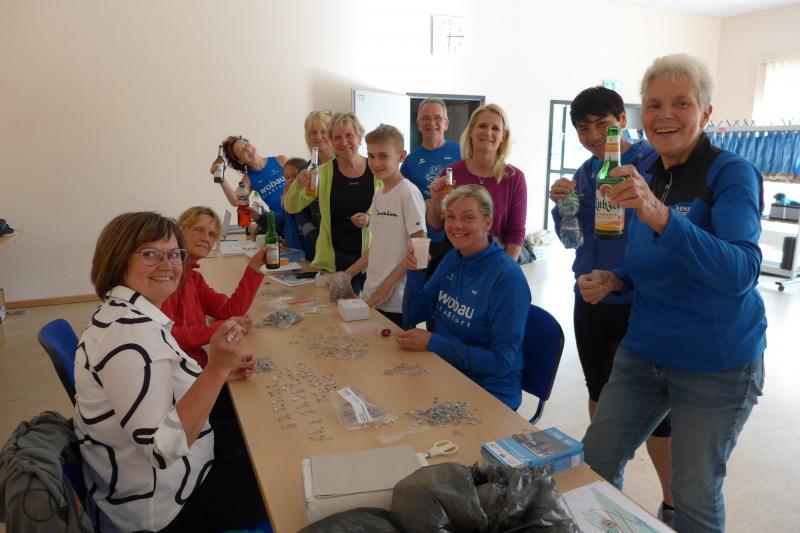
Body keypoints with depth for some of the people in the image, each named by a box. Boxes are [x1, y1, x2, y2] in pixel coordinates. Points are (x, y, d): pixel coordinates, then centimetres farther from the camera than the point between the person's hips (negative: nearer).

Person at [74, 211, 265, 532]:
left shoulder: (128, 313, 0)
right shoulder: (130, 333, -32)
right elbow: (162, 449, -33)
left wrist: (219, 373, 2)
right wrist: (215, 370, -37)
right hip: (158, 506, -9)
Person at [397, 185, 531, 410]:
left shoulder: (507, 277, -21)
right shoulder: (452, 258, 0)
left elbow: (501, 361, -21)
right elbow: (412, 317, 6)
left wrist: (433, 342, -23)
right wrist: (414, 273, -11)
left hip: (489, 393, -6)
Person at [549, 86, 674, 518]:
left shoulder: (654, 162, -10)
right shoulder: (586, 172, 8)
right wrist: (561, 204, -7)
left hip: (641, 302, -6)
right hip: (590, 300, 7)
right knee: (599, 390, 20)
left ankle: (673, 504, 20)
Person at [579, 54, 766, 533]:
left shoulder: (732, 174, -15)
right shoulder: (646, 179, 5)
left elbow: (741, 272, -31)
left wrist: (661, 216, -43)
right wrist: (615, 282, -5)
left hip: (717, 365, -6)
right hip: (643, 351, 6)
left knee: (695, 493, 9)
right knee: (596, 461, 12)